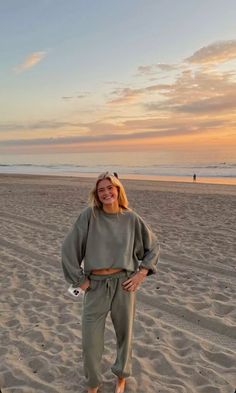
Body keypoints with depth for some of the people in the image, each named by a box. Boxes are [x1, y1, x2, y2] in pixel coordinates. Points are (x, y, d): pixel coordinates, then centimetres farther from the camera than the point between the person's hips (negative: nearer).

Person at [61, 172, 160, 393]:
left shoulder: (131, 219, -1)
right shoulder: (89, 215, -6)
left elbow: (153, 247, 10)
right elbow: (68, 248, -5)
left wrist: (141, 274, 0)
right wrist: (79, 280, -4)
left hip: (123, 284, 1)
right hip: (95, 286, -1)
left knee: (124, 333, 15)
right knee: (90, 340, 6)